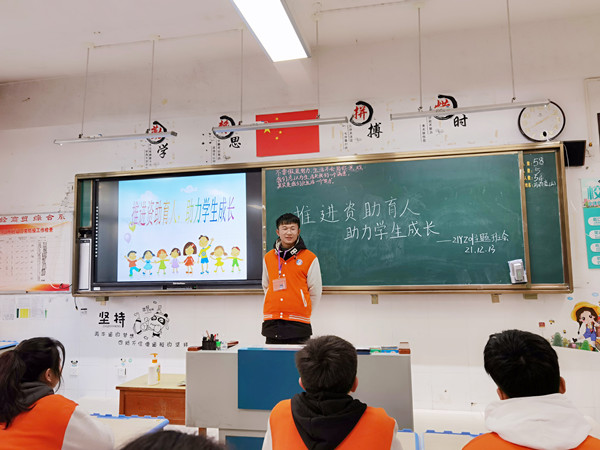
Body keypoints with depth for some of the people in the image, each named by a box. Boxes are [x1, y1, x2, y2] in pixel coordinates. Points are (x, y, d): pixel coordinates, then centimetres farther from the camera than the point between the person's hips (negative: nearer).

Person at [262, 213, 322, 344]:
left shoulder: (310, 258, -1)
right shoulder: (268, 257, 10)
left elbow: (315, 291, 4)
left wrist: (303, 311, 6)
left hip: (298, 324, -3)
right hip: (271, 323, 3)